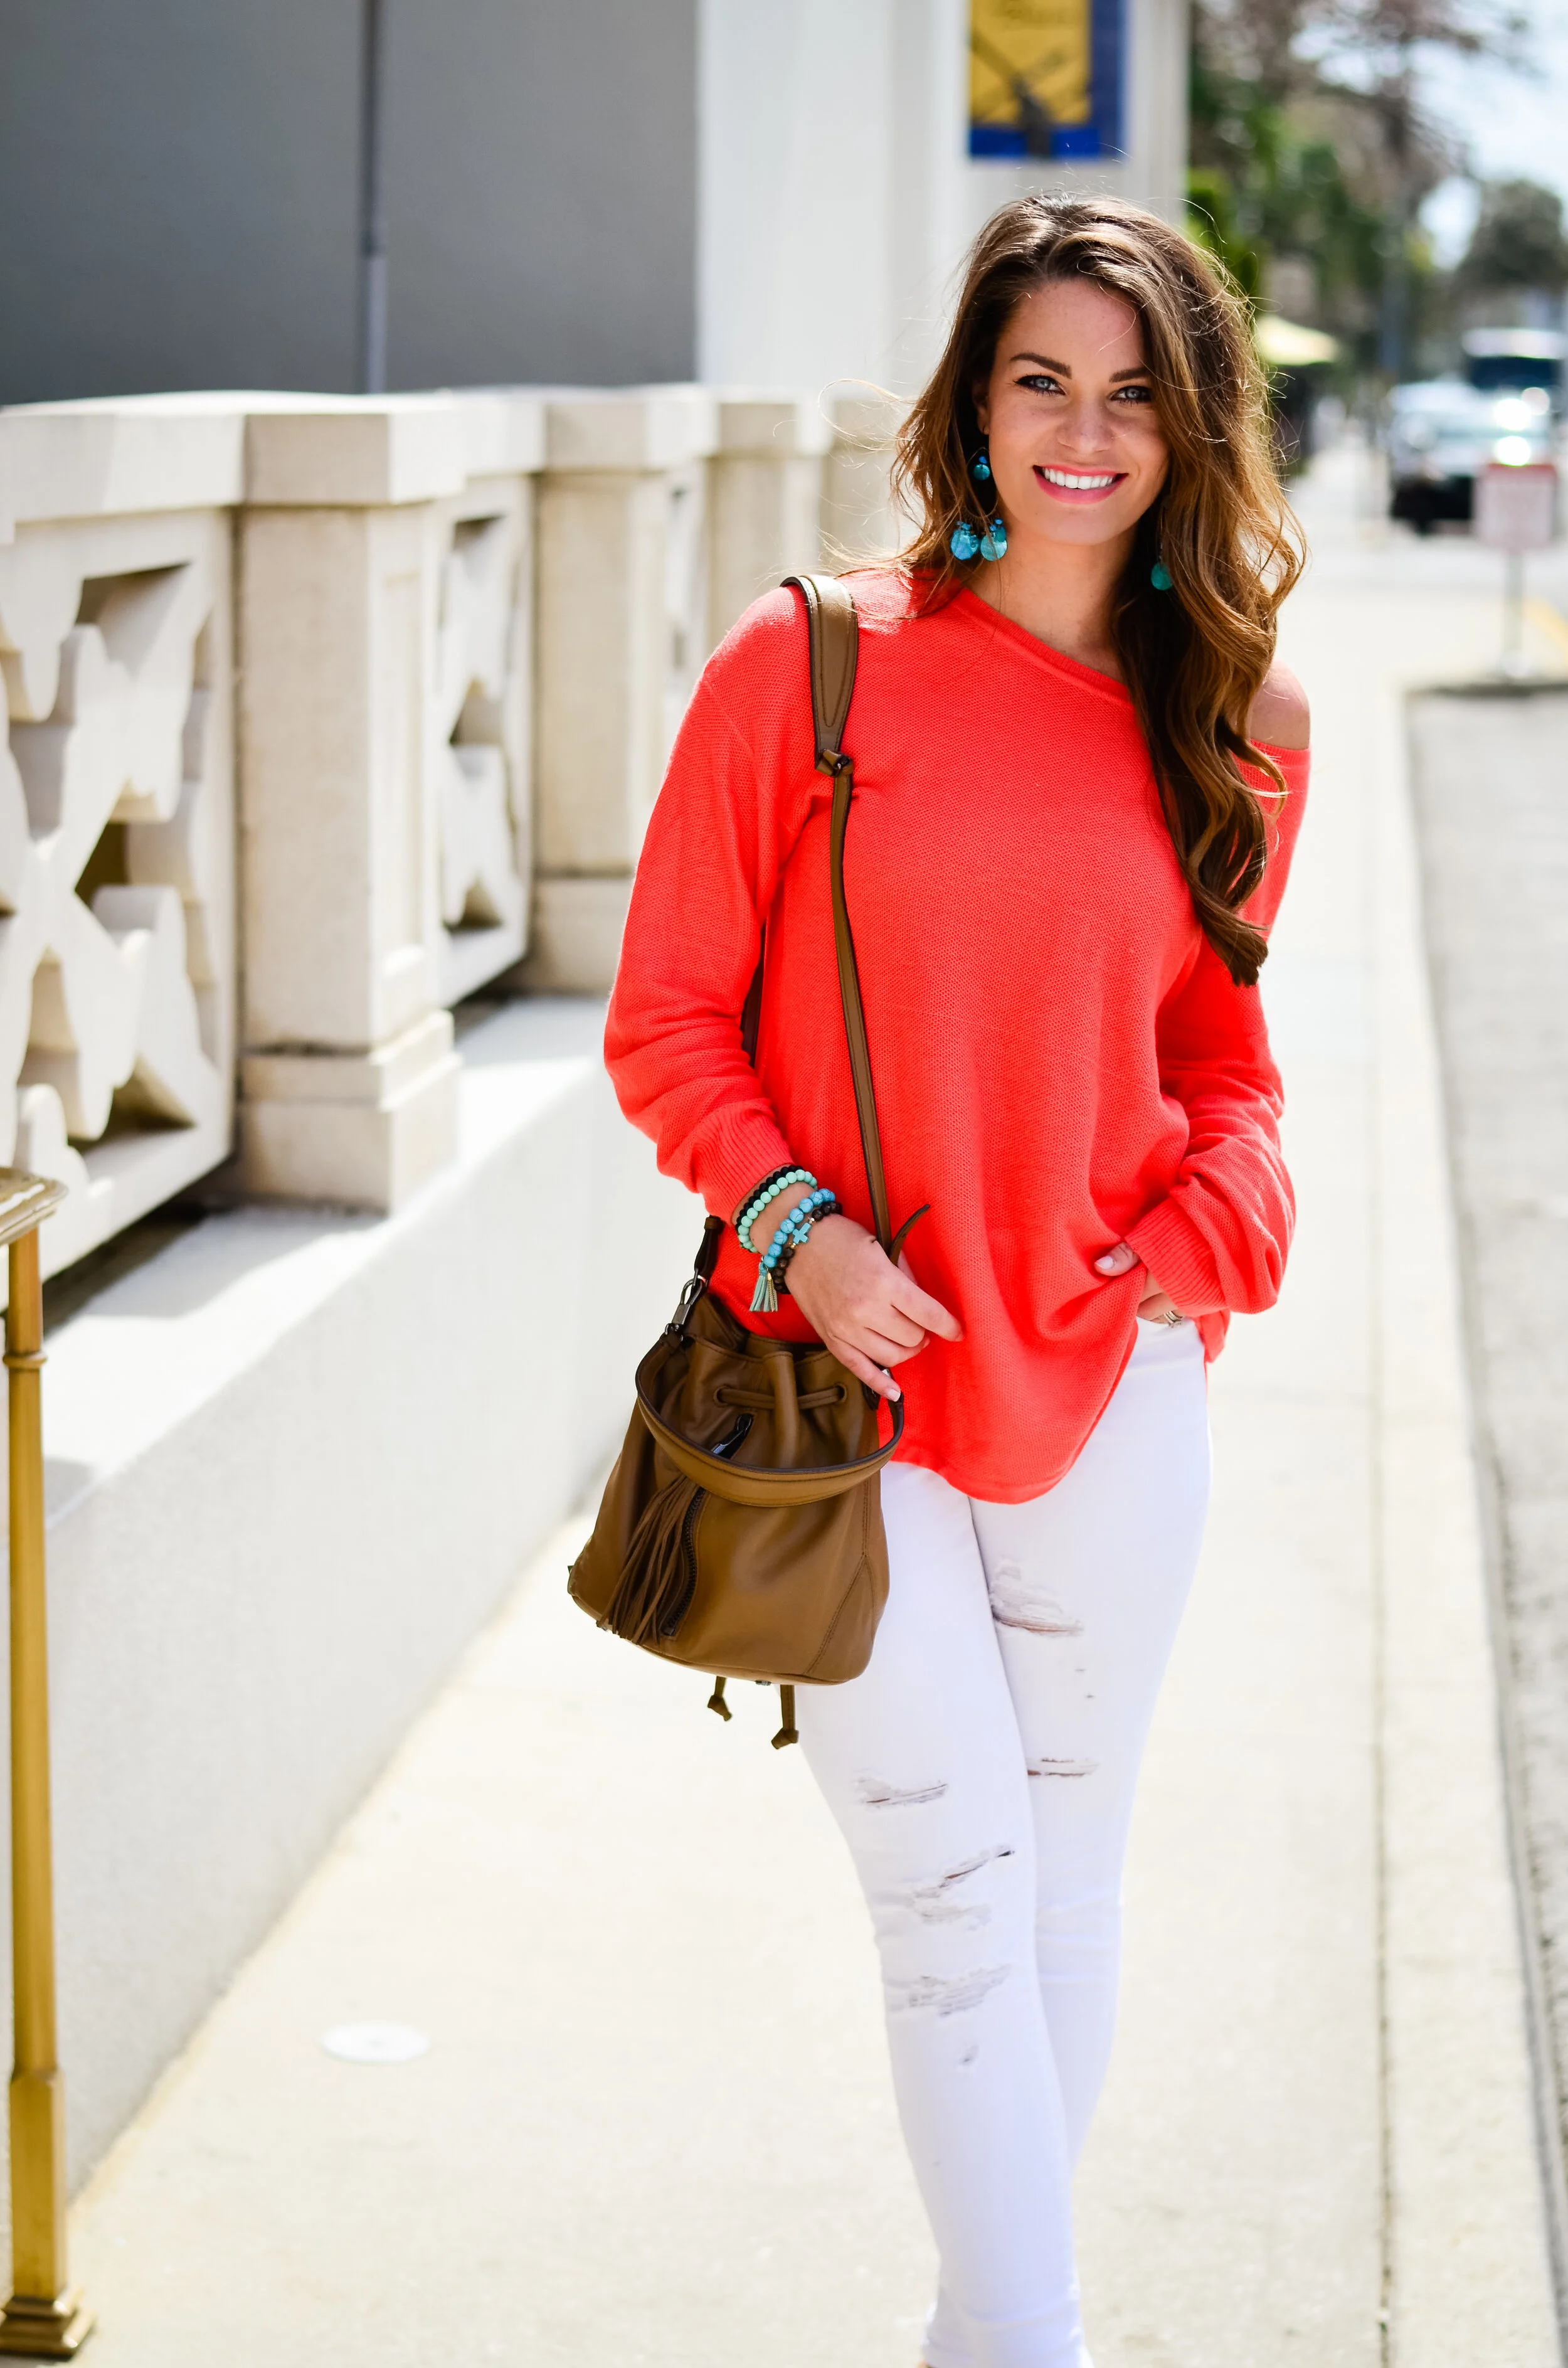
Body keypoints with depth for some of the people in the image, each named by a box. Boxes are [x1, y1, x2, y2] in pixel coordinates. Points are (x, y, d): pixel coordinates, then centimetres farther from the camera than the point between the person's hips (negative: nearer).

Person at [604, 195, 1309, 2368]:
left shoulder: (1240, 731, 5)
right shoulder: (806, 668, -6)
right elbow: (667, 1019, -1)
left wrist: (1212, 1228, -4)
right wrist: (790, 1223, -16)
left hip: (1108, 1384, 4)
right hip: (848, 1377, -3)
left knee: (1068, 1869, 13)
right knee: (954, 1893, -4)